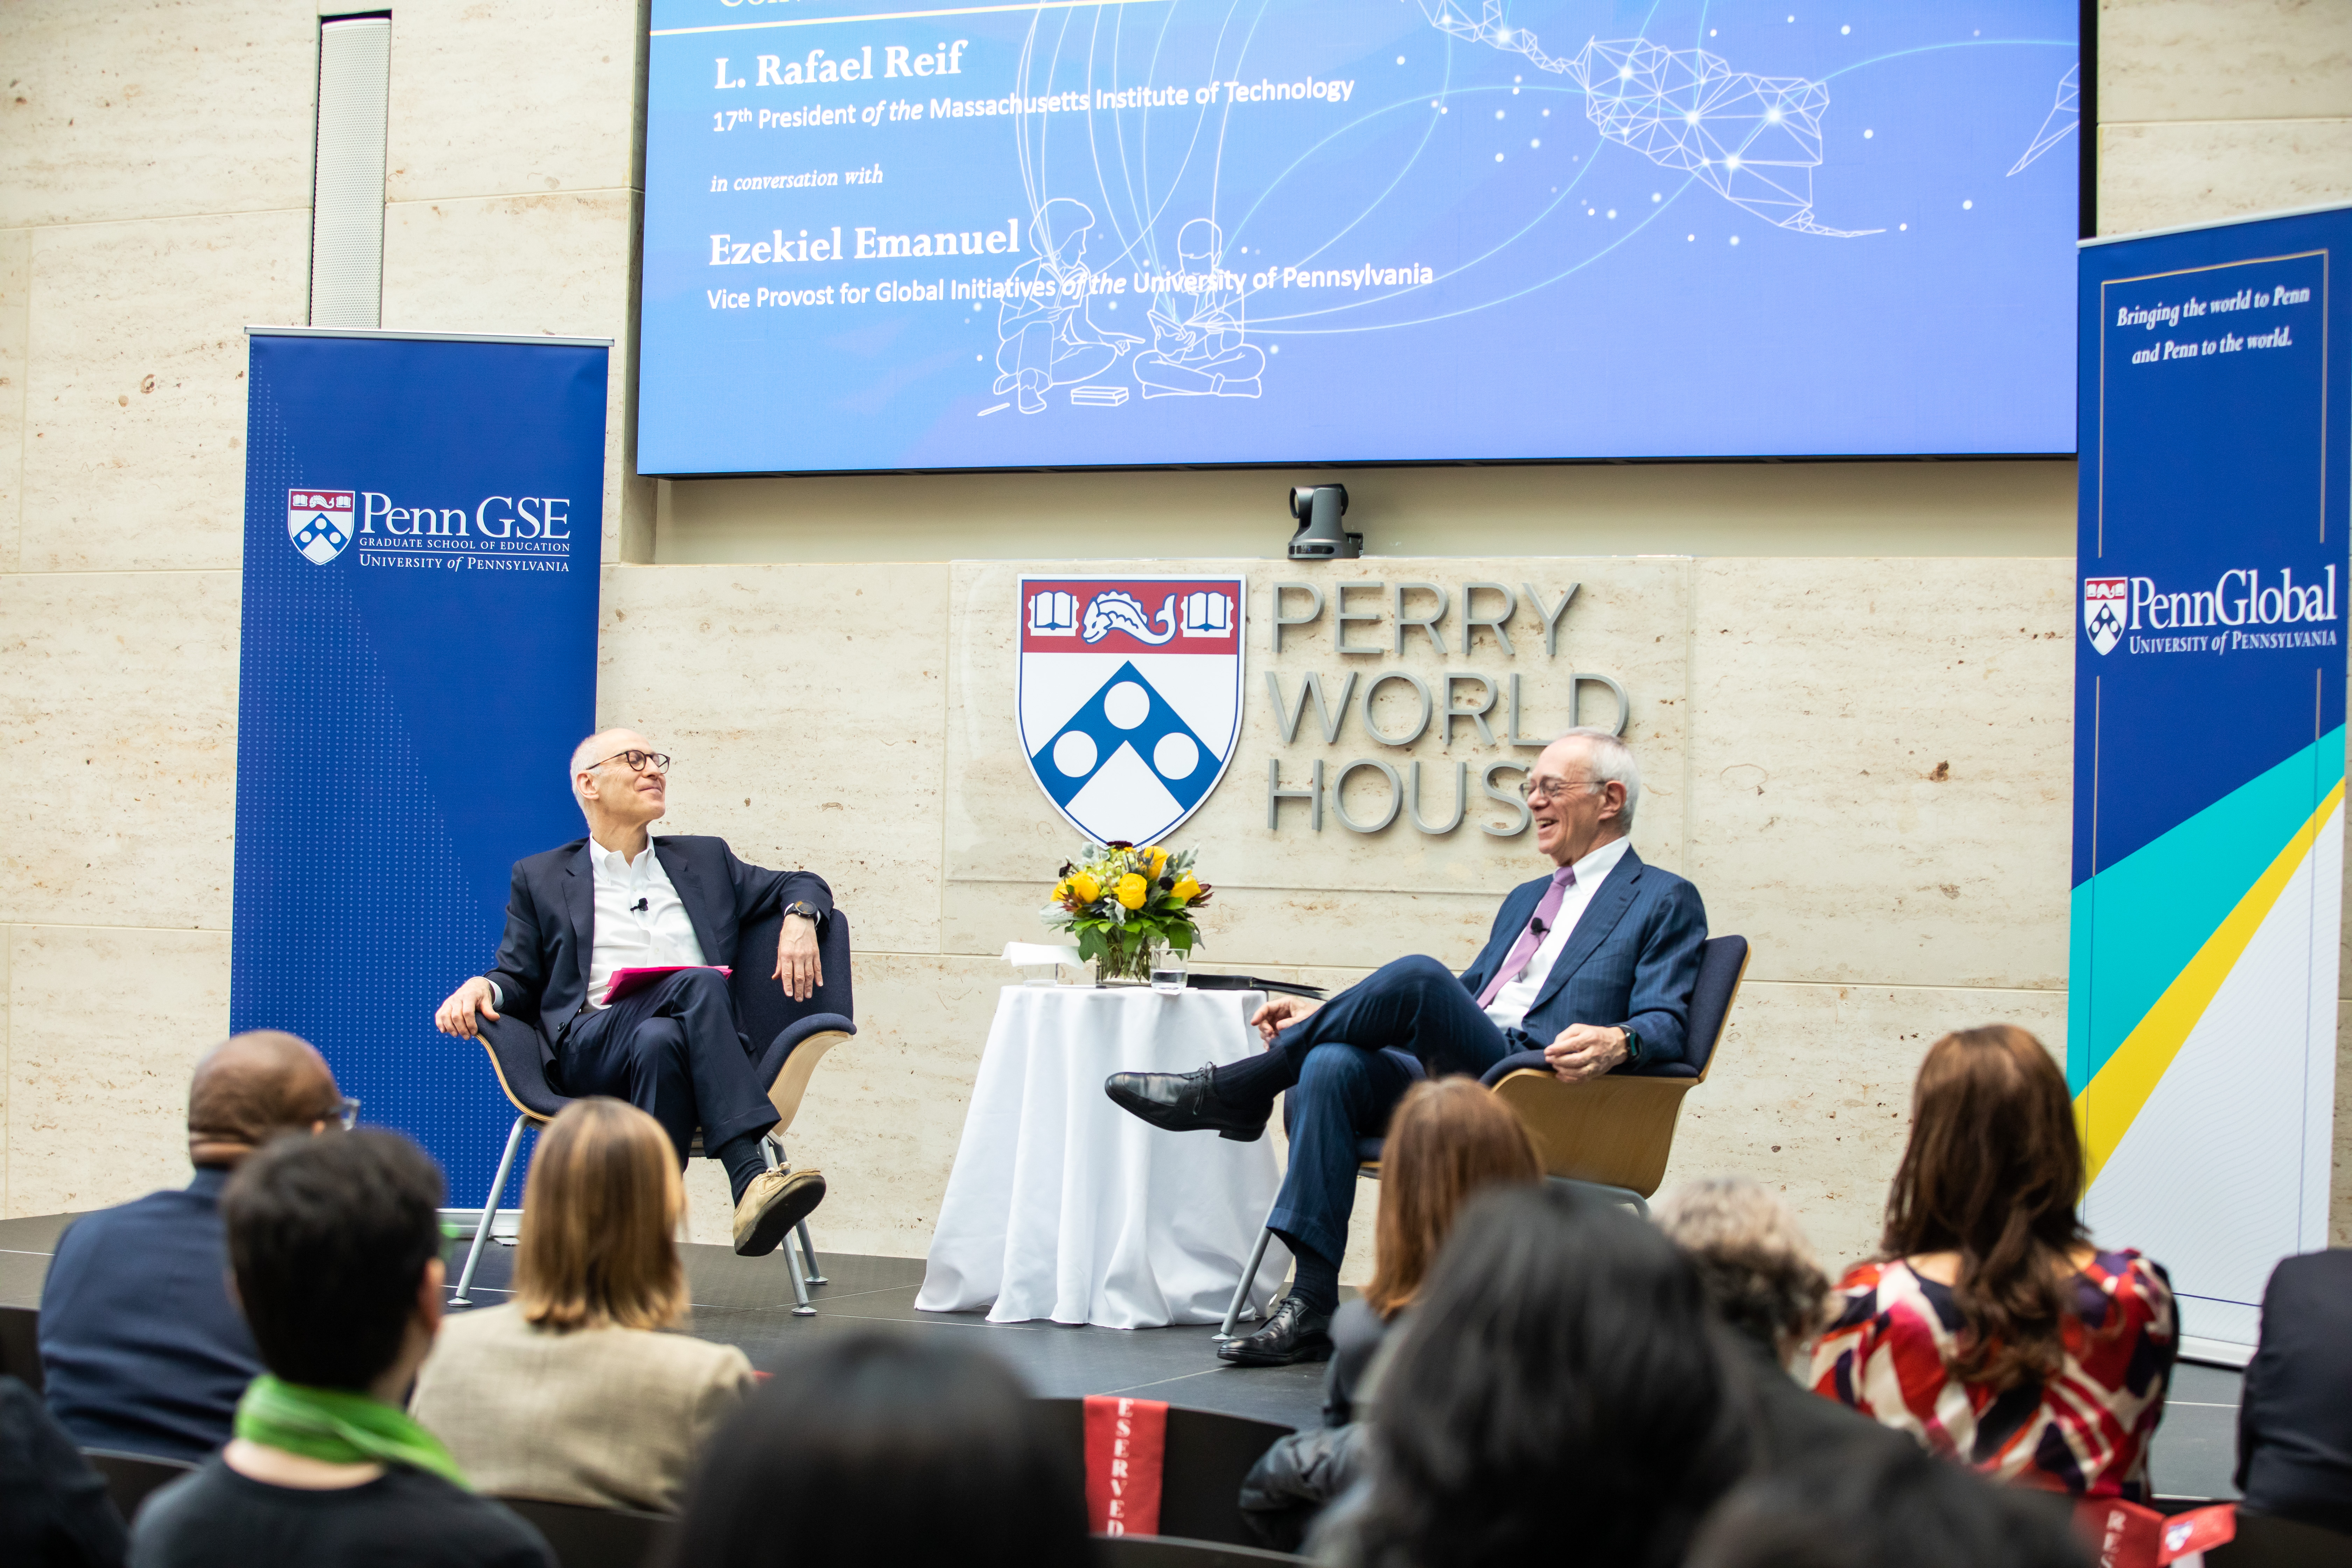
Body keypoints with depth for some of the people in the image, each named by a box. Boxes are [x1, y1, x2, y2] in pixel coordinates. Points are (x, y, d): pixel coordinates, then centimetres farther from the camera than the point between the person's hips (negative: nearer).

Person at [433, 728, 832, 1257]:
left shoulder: (704, 860, 28)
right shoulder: (541, 878, 23)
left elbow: (802, 885, 31)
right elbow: (520, 981, 18)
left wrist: (799, 918, 7)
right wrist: (483, 988, -7)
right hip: (590, 1050, -2)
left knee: (659, 1042, -38)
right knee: (697, 983, -35)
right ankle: (750, 1179, -47)